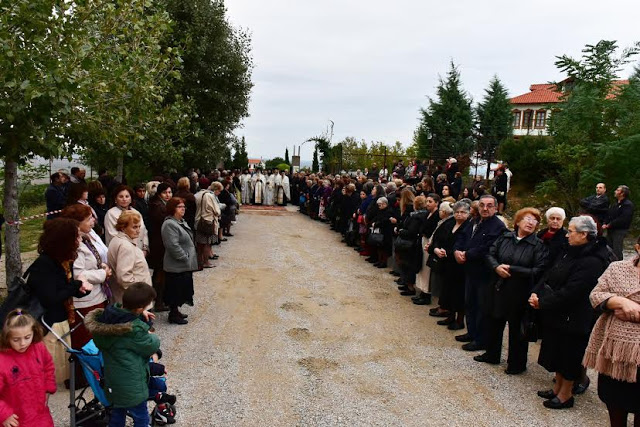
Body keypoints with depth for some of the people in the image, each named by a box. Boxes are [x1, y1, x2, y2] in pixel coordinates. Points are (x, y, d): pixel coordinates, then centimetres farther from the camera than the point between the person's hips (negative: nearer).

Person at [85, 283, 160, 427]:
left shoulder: (108, 314, -12)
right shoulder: (134, 330, -34)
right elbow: (151, 346, -18)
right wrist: (153, 337, 4)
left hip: (112, 380, 8)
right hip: (131, 385, -7)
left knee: (117, 413, 28)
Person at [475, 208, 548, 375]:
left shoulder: (539, 245, -10)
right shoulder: (505, 238, 2)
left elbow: (538, 272, -17)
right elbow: (490, 254, 6)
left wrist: (511, 270, -19)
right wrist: (497, 267, -15)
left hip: (520, 293, -4)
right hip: (498, 289, 4)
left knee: (517, 328, 8)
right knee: (494, 322, 18)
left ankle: (517, 364, 27)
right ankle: (492, 355, 38)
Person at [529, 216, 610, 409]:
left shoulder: (592, 262, -23)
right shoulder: (571, 252, 6)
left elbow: (570, 292, -26)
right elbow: (549, 275, 6)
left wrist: (543, 302, -20)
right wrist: (536, 294, -8)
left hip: (573, 319, -9)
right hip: (556, 314, 9)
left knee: (568, 356, 8)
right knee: (556, 351, 20)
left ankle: (566, 394, 25)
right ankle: (558, 387, 37)